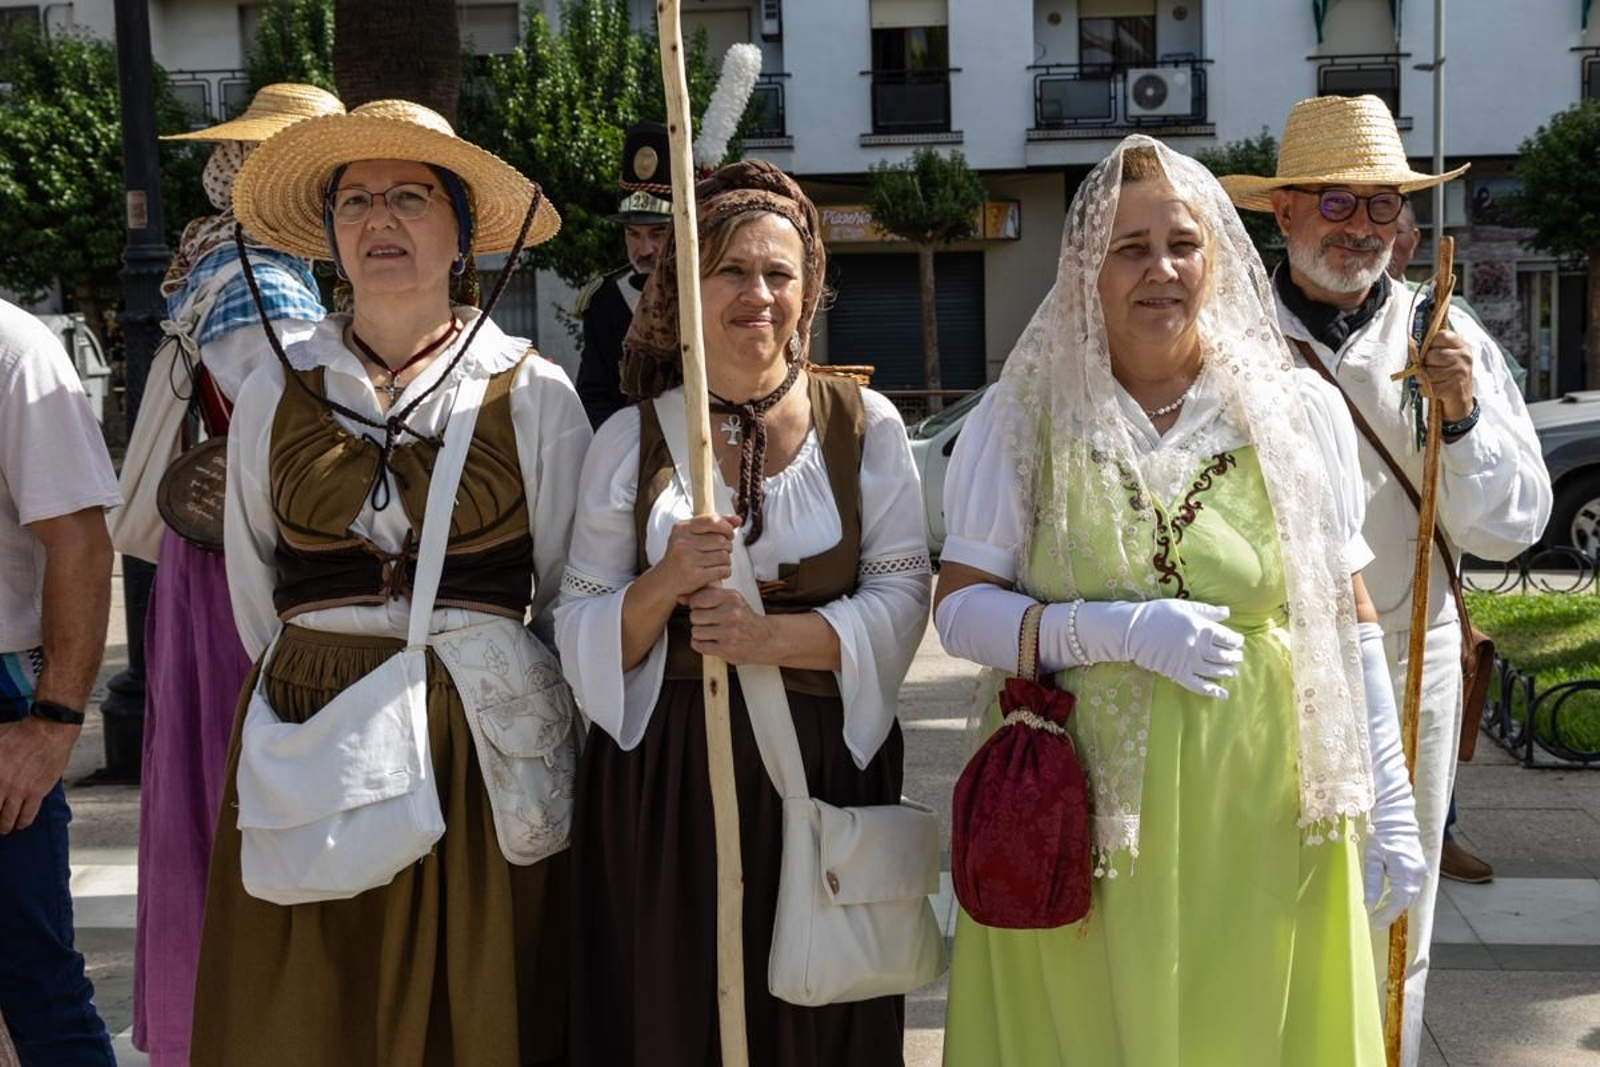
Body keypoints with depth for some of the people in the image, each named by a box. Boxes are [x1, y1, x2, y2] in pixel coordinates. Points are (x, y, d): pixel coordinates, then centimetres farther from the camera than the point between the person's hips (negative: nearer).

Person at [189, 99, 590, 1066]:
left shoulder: (533, 395, 0)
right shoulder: (277, 394, 7)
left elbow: (569, 599, 6)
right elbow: (255, 594, 14)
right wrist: (323, 699, 13)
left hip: (484, 762, -2)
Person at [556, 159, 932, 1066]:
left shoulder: (866, 425, 2)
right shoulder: (631, 437, 2)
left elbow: (901, 597, -3)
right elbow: (581, 630, 1)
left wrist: (777, 635, -18)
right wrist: (665, 585, -18)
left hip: (824, 761, 0)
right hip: (662, 767, 0)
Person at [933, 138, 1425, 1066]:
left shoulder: (1299, 412, 2)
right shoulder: (1024, 417, -2)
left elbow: (1347, 620, 5)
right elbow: (960, 608, -4)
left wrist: (1388, 802, 3)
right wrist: (1123, 631, -17)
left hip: (1259, 811, 1)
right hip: (1076, 811, -1)